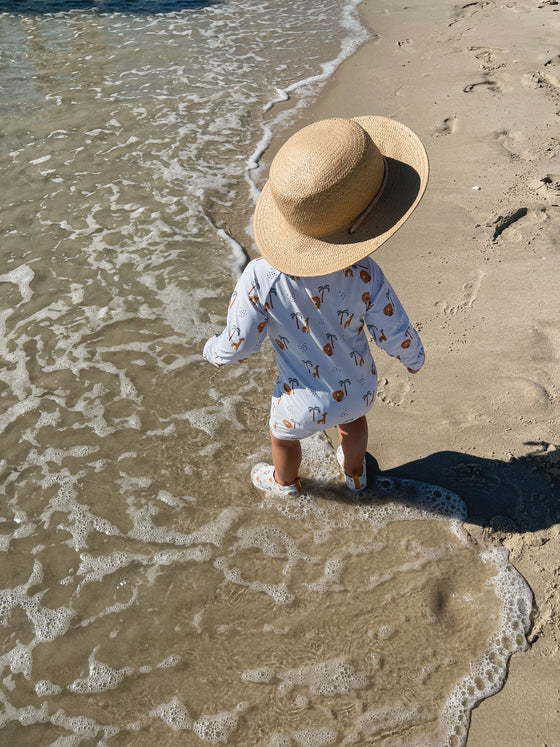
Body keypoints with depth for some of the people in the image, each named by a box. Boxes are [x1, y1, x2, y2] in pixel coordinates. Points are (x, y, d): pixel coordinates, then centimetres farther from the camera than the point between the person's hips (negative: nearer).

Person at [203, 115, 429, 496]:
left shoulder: (261, 278, -35)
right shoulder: (364, 274, -31)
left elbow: (238, 346, -21)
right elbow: (397, 337, -17)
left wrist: (213, 350, 3)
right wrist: (414, 356, 6)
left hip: (306, 403, -2)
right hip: (359, 388, 2)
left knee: (284, 436, 33)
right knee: (351, 420, 38)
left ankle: (285, 482, 66)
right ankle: (355, 474, 67)